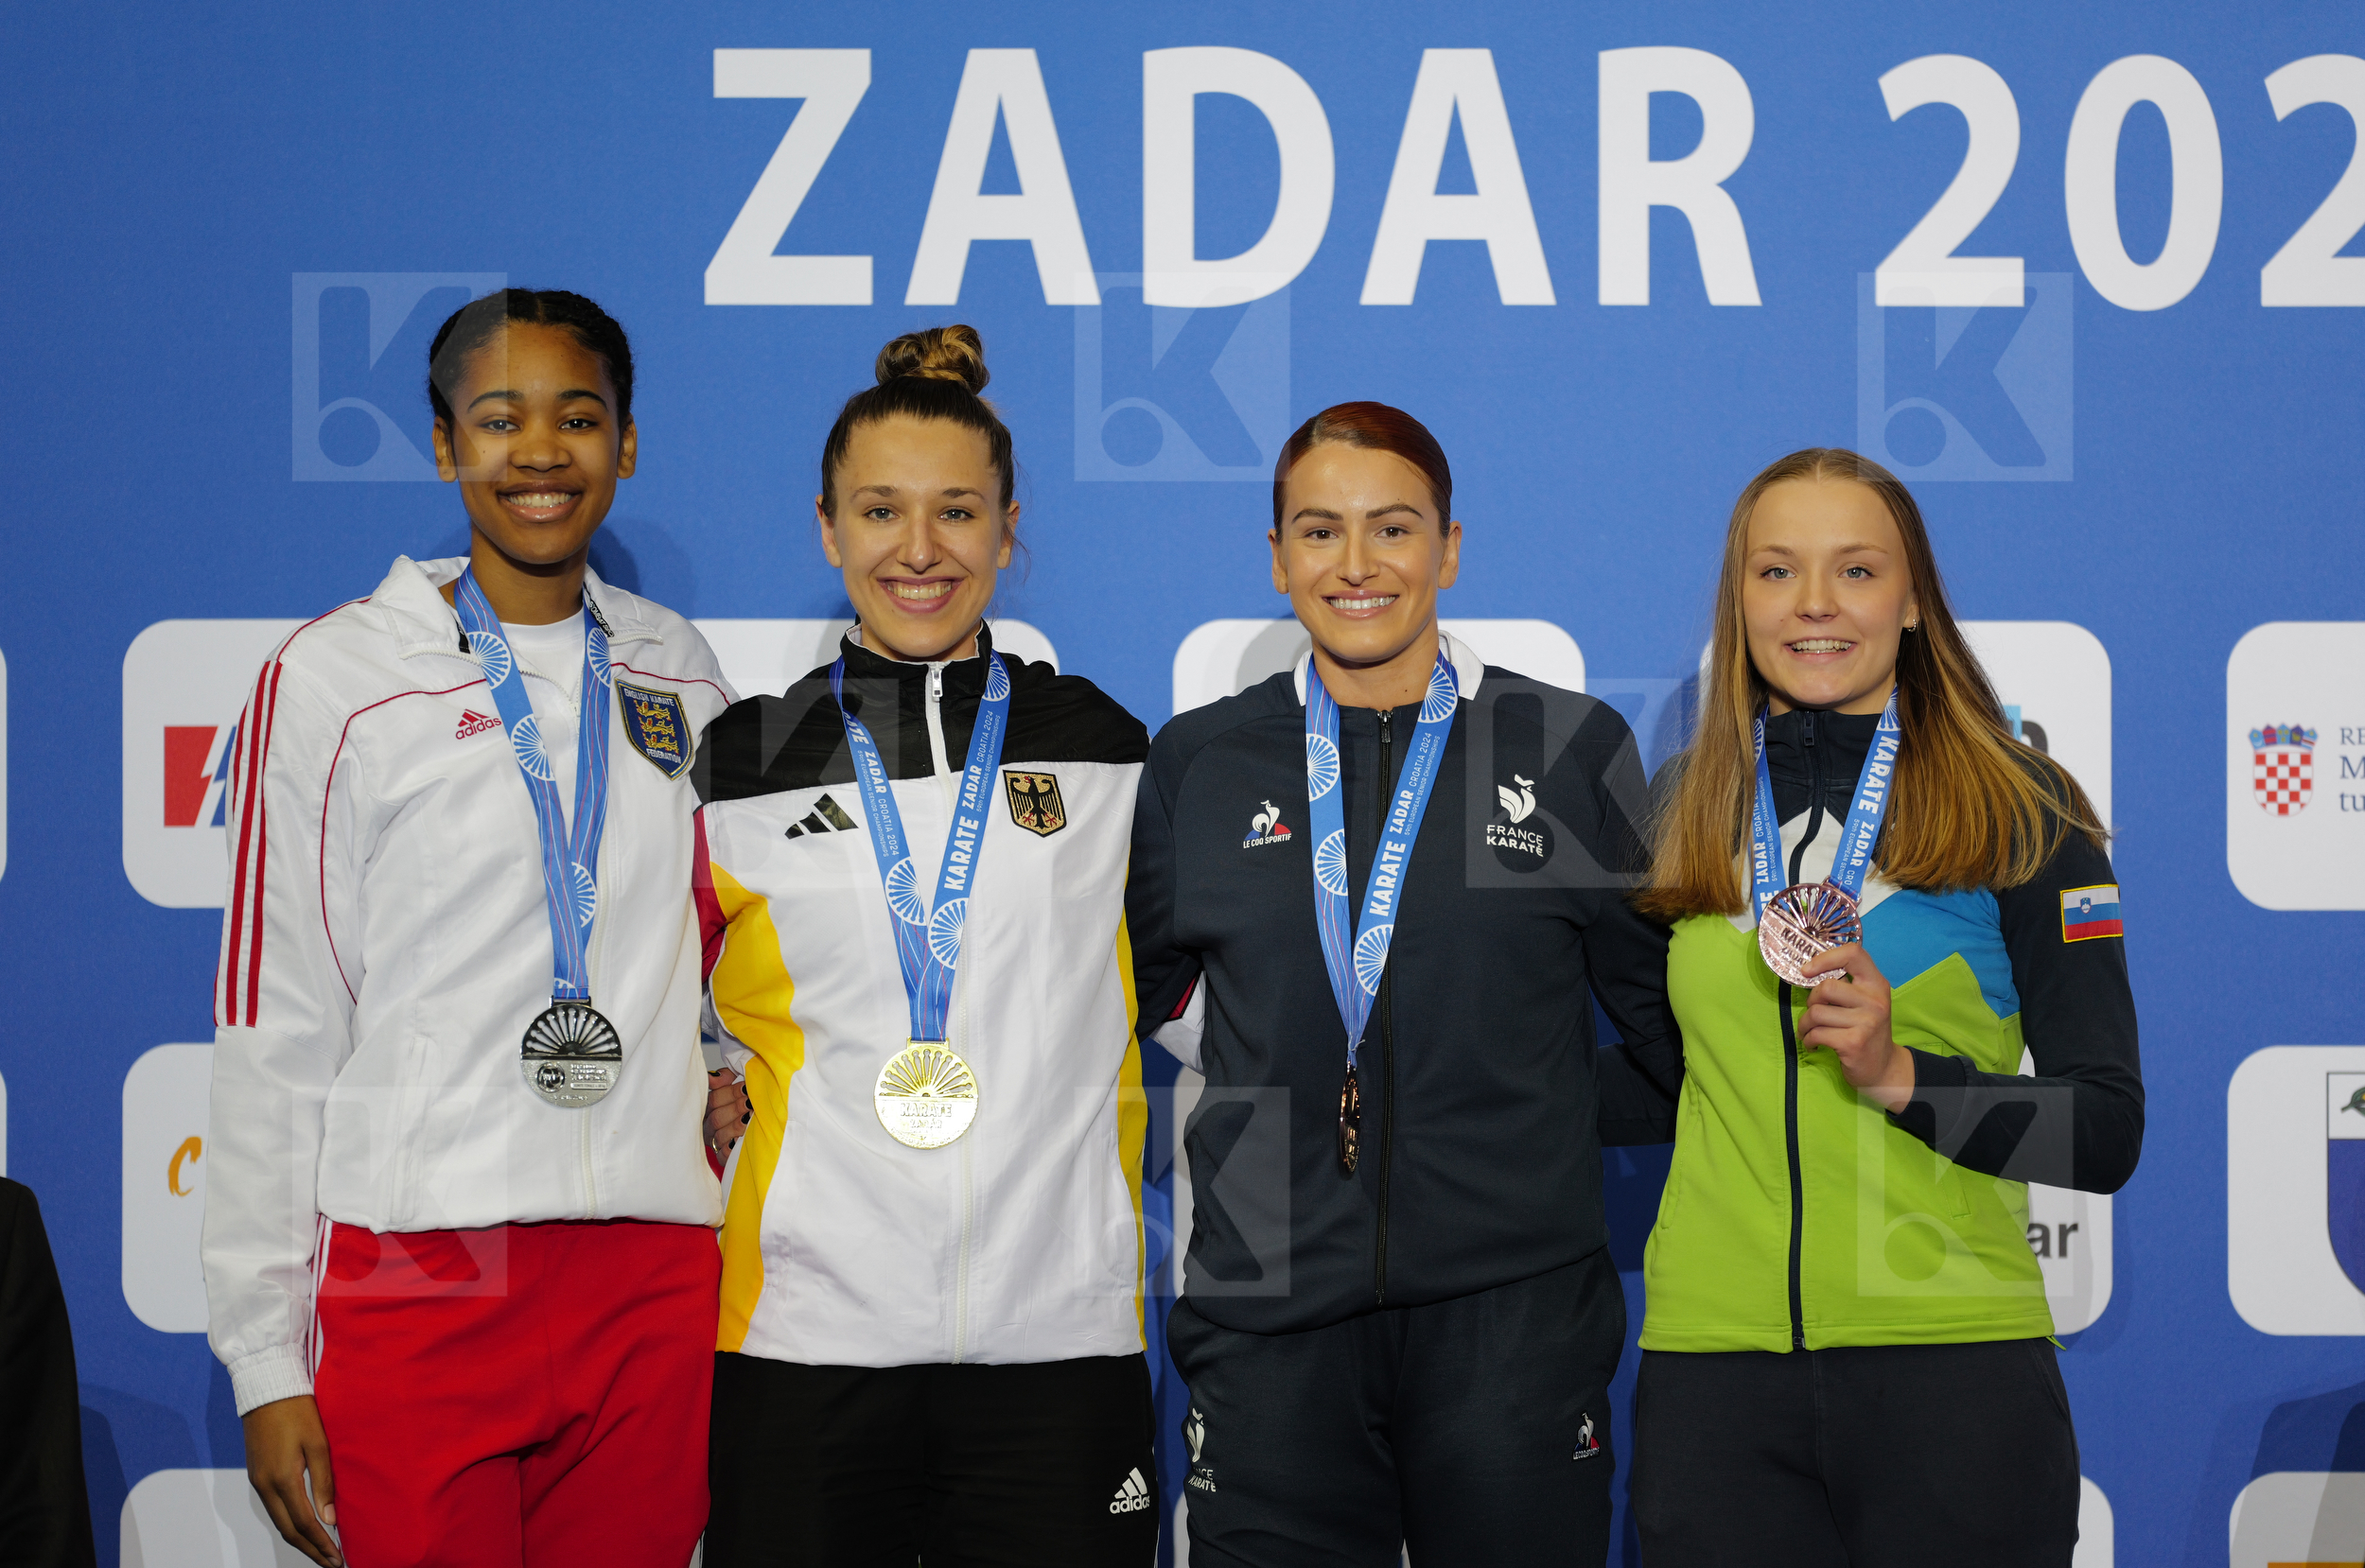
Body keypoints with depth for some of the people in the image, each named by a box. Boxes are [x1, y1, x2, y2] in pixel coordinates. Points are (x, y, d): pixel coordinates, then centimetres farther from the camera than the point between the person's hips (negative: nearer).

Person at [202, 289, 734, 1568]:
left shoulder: (676, 674, 12)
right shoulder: (333, 678, 1)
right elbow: (271, 1029, -1)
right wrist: (265, 1356, -3)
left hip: (654, 1281, 3)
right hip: (415, 1275, -3)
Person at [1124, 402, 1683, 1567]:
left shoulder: (1572, 750, 6)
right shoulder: (1197, 762, 10)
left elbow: (1672, 1018, 12)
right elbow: (1146, 983, 21)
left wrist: (1546, 1116, 5)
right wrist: (1274, 1076, 10)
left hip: (1514, 1309, -1)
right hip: (1270, 1324, 1)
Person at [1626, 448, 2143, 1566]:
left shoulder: (2018, 812, 0)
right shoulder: (1681, 813, 10)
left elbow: (2106, 1132, -3)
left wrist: (1902, 1078, -15)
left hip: (1952, 1358, -2)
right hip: (1712, 1359, 3)